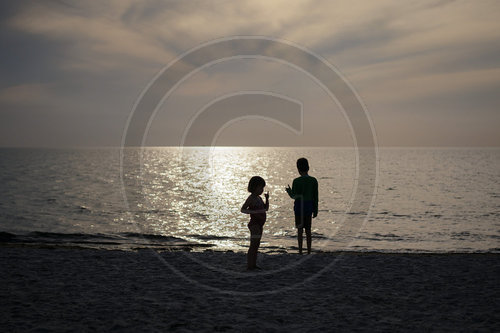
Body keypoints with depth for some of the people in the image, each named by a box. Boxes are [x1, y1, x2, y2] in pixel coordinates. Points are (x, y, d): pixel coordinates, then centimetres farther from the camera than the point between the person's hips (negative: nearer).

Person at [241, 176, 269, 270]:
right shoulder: (251, 198, -14)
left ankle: (253, 265, 21)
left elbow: (266, 208, 18)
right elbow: (243, 209, -23)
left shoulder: (259, 198, 12)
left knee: (256, 245, 13)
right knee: (253, 246, -7)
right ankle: (249, 266, -4)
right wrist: (256, 212, -31)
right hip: (254, 225, -9)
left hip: (259, 225, 9)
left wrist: (267, 199, 2)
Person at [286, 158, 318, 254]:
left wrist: (288, 190, 14)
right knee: (308, 230, 10)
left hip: (299, 206, -3)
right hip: (309, 206, 4)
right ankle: (309, 252, 12)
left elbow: (293, 196, -7)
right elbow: (315, 197, 2)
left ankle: (300, 251, 5)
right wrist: (315, 210, 10)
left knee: (300, 230, 4)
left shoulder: (296, 181, -13)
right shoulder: (314, 180, -1)